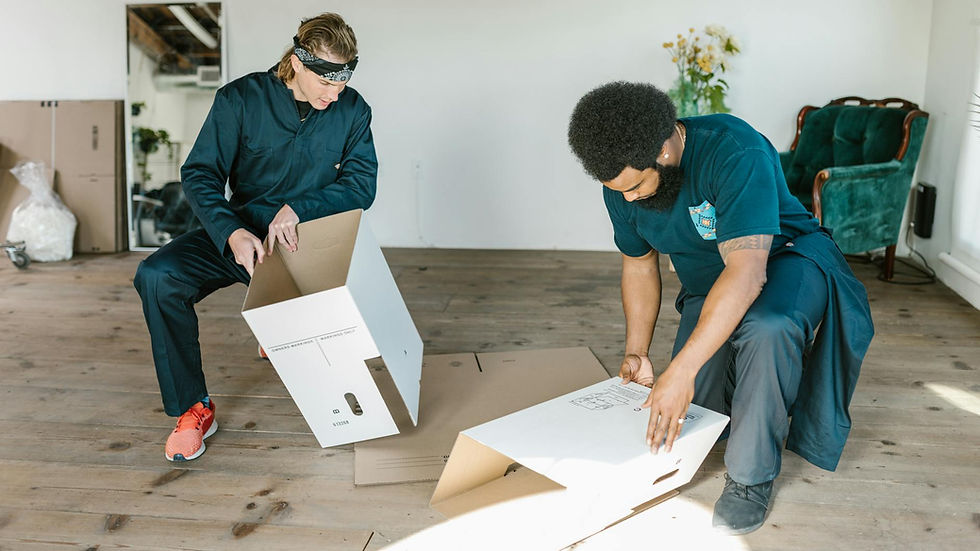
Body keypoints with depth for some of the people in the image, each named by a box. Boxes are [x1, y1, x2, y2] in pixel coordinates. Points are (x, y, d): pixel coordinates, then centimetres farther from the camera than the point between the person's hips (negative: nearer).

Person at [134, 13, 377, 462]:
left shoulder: (352, 111, -6)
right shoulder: (241, 99, -10)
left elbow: (362, 186, -8)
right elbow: (200, 173, -10)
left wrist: (297, 208, -23)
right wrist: (231, 231, -29)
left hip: (306, 238, 1)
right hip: (240, 233, 0)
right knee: (156, 277, -25)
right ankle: (192, 408, -10)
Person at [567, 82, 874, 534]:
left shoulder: (734, 152, -34)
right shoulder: (621, 181, -12)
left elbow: (747, 270, -41)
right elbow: (639, 263, 4)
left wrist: (682, 370, -45)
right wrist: (636, 354, -2)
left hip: (783, 261, -5)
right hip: (707, 284, 6)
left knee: (767, 328, -40)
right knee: (691, 414, -5)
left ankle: (751, 476, -18)